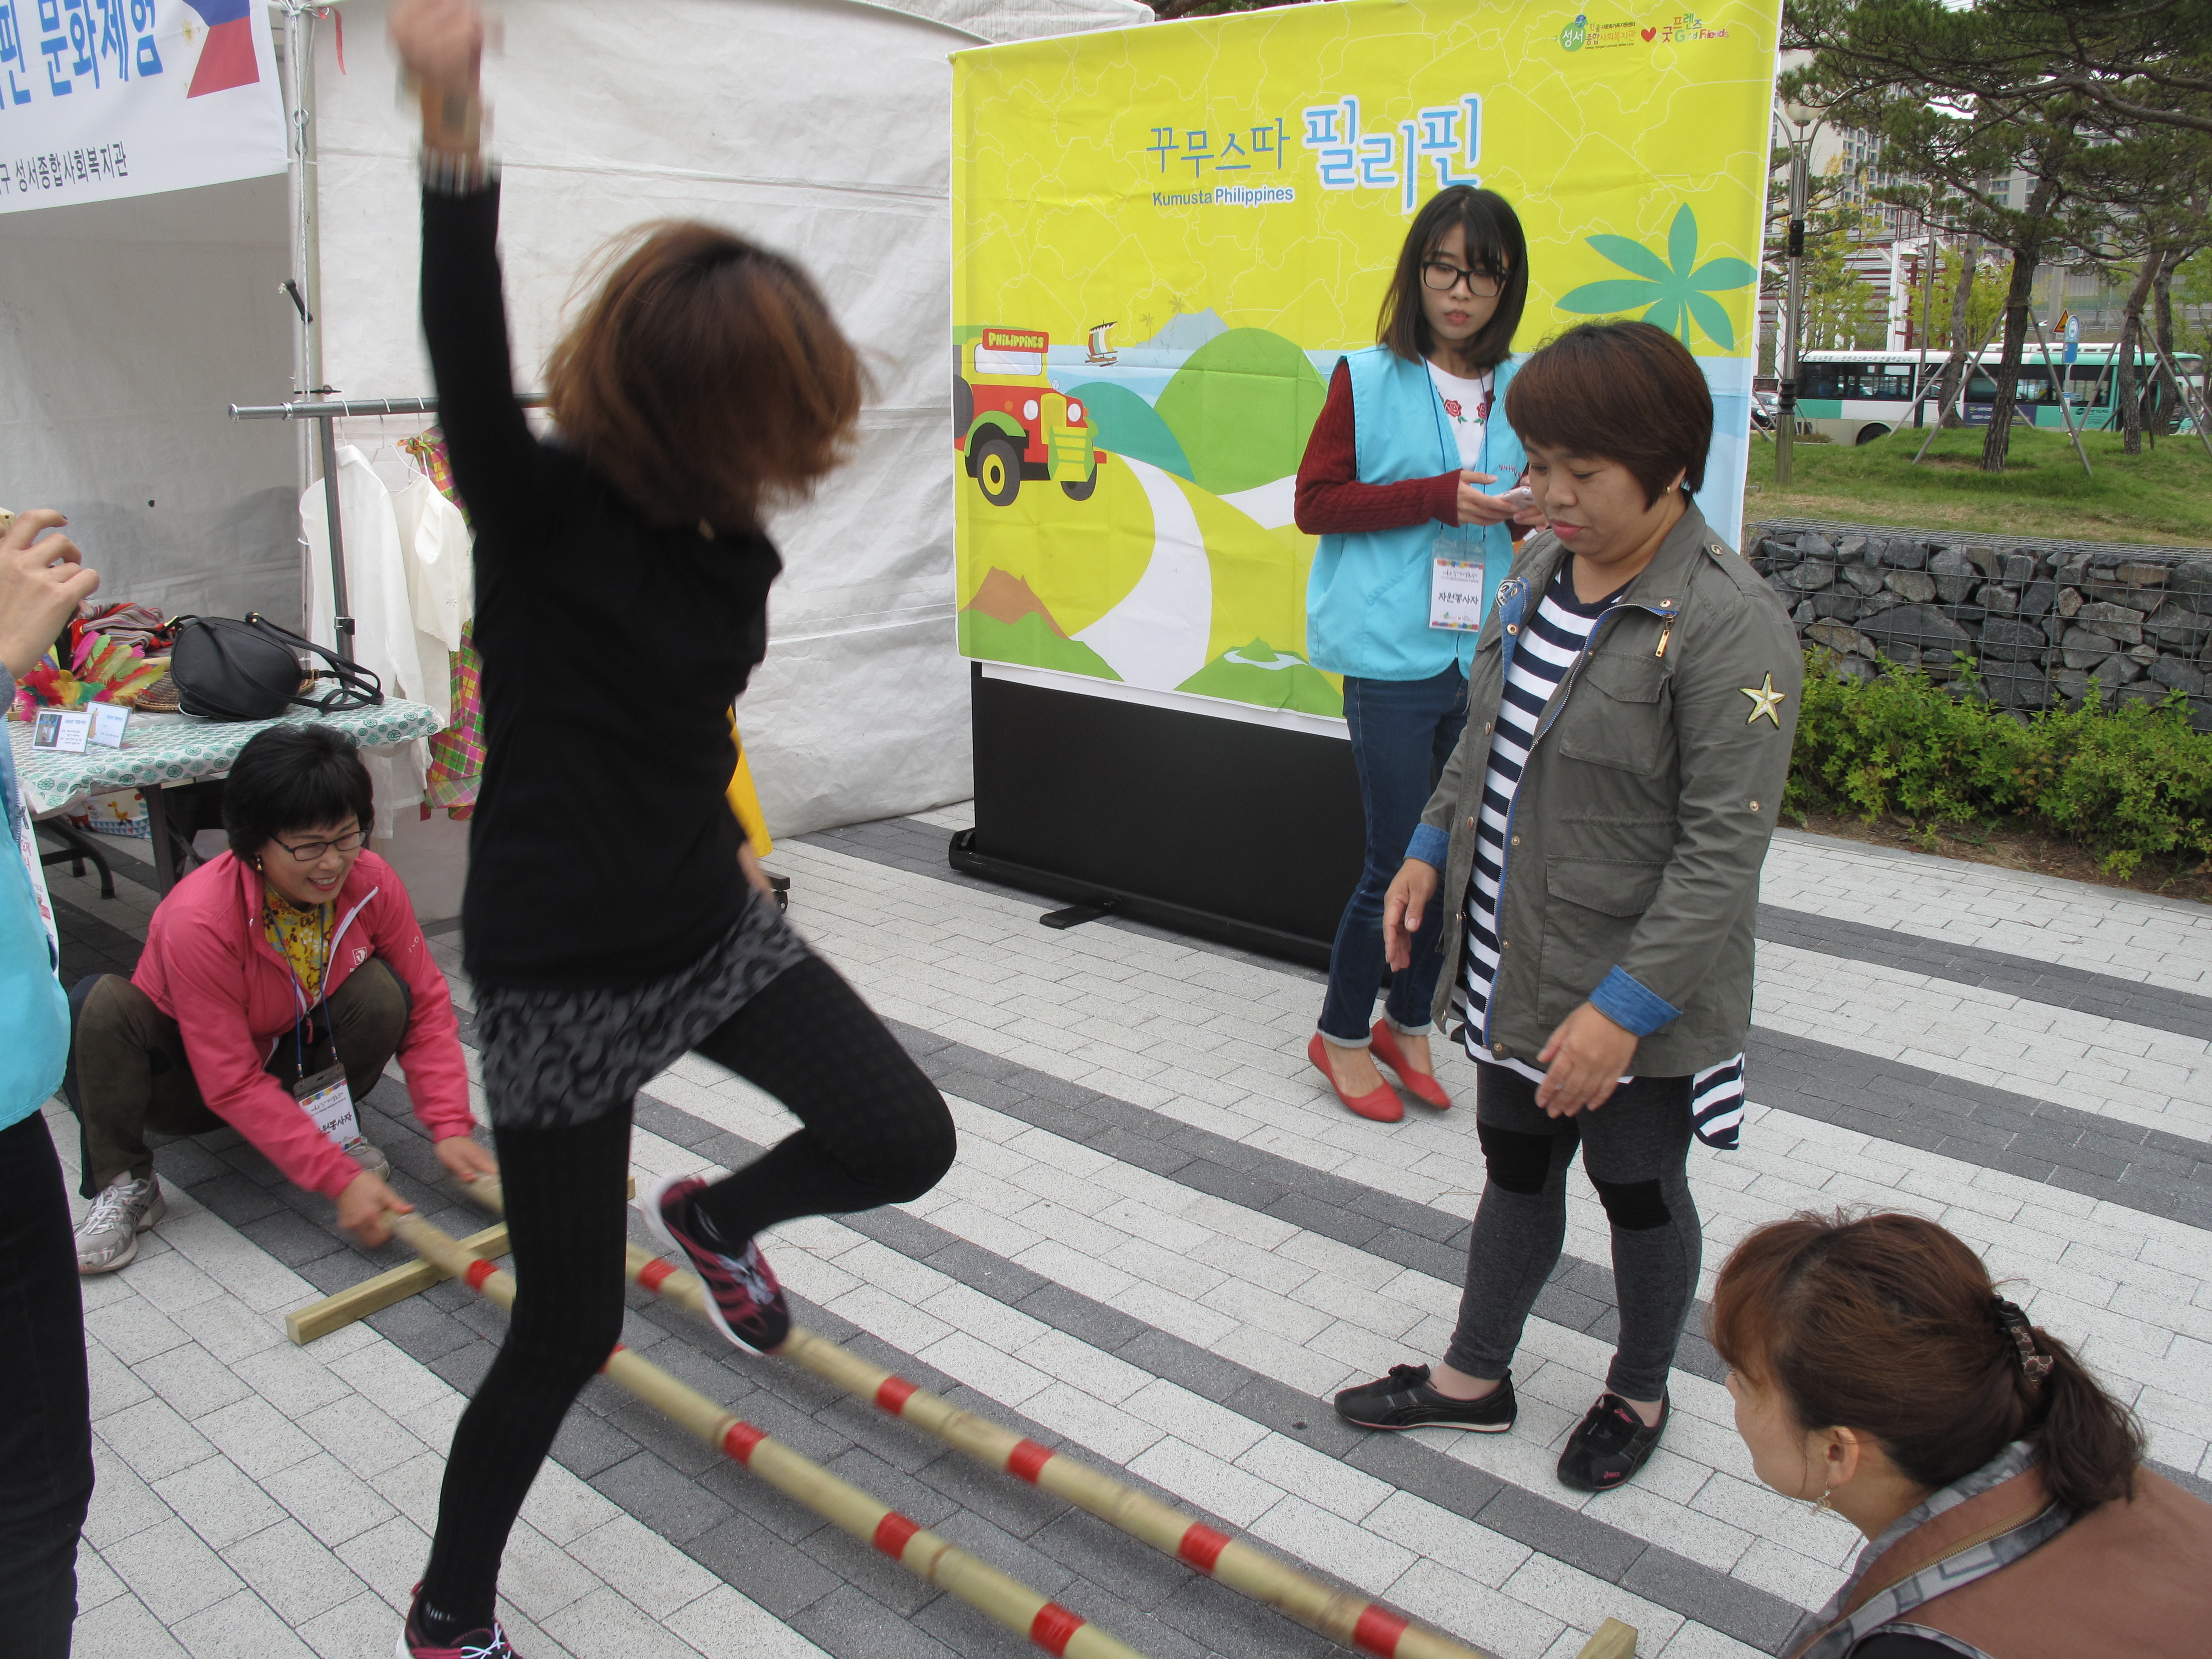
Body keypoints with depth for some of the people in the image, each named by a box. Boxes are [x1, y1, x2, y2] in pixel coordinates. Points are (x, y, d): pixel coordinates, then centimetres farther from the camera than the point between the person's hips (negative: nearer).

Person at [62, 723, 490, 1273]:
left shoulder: (372, 883, -21)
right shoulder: (198, 920, -33)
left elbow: (426, 1003, -12)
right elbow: (233, 1087, -31)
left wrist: (449, 1126, -24)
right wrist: (340, 1179, -36)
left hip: (293, 1057, 3)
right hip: (189, 1078, -2)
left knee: (382, 992, -27)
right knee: (100, 1005, -32)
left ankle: (329, 1124, -2)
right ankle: (126, 1185, -16)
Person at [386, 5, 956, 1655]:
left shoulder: (724, 538, 0)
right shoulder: (545, 515, -18)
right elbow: (472, 371, -39)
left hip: (711, 926, 6)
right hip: (564, 974, -6)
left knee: (908, 1141, 0)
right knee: (568, 1331, 5)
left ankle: (717, 1218, 33)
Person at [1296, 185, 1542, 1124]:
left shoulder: (1522, 391, 9)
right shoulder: (1367, 379, -2)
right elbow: (1315, 501, -6)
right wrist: (1437, 497, -16)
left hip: (1486, 656, 5)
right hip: (1395, 658, -5)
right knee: (1398, 861, -1)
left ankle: (1407, 1022, 31)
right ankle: (1342, 1034, 20)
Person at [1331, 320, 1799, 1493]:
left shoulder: (1727, 625, -23)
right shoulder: (1542, 565, 2)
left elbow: (1724, 846, -25)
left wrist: (1624, 1007, -27)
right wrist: (1432, 847, 9)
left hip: (1633, 995, -7)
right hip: (1515, 960, 7)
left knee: (1638, 1191, 16)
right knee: (1515, 1167, 22)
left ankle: (1638, 1395, 40)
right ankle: (1474, 1377, 41)